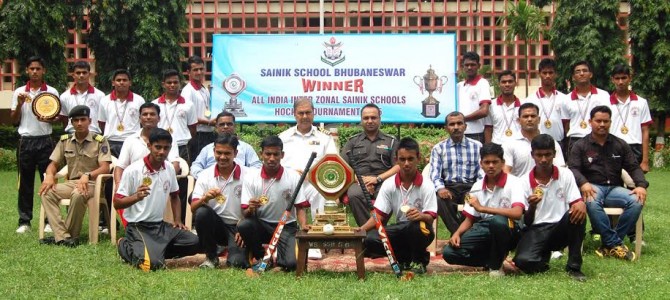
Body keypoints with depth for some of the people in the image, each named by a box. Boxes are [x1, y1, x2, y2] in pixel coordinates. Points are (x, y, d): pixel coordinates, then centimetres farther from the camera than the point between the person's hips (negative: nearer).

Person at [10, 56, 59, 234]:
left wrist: (48, 119, -15)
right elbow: (14, 120, 8)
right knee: (25, 182, 5)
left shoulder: (51, 92, 4)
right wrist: (20, 104, -9)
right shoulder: (19, 92, 7)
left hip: (45, 140, -1)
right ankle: (24, 221, 11)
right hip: (25, 141, 1)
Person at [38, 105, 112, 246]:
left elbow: (105, 168, -13)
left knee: (78, 194, -38)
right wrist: (49, 176, -13)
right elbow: (53, 164, 12)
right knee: (47, 192, -23)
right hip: (71, 183, 5)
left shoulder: (99, 141, -4)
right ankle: (62, 236, -30)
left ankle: (71, 235, -20)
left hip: (92, 184, -5)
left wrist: (87, 175, -32)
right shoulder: (65, 140, 10)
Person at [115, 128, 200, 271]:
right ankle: (127, 247, 3)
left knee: (195, 243, -9)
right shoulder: (133, 170, -14)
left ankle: (157, 251, 6)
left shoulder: (169, 169, 4)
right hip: (138, 226, -6)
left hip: (160, 225, 6)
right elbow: (117, 204, -13)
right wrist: (136, 197, -31)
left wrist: (177, 220, 9)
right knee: (153, 263, -28)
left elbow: (174, 196, 21)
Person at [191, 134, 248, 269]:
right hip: (215, 225, 3)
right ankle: (211, 257, -7)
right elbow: (193, 208, -7)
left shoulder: (247, 175, -7)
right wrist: (205, 198, -28)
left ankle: (235, 251, 14)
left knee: (238, 262, -26)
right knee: (202, 212, -29)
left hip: (238, 227, -3)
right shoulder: (206, 175, -1)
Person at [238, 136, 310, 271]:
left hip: (286, 226, -1)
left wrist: (304, 226, -25)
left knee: (291, 264, -26)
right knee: (243, 225, -33)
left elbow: (300, 208, -4)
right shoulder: (250, 177, -5)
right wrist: (250, 209, -30)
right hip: (260, 225, 1)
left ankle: (275, 257, 12)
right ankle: (260, 257, -4)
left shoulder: (293, 177, -7)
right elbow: (245, 213, -5)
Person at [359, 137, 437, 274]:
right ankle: (405, 259, 2)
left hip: (420, 232, -3)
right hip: (399, 231, 3)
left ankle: (419, 259, -6)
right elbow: (379, 215, -3)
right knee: (369, 240, -24)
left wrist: (421, 216, -39)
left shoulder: (426, 186, -11)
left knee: (416, 225, -39)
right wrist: (361, 230, -19)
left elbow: (430, 218, -15)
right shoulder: (389, 184, -3)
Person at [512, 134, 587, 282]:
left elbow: (576, 203, -3)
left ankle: (574, 266, -16)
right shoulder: (525, 181, 0)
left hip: (560, 228, 1)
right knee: (523, 261, -31)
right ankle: (544, 255, 8)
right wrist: (532, 206, -22)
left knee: (577, 215, -33)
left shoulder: (565, 174, 2)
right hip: (536, 230, -1)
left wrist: (581, 204, -28)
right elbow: (526, 222, 0)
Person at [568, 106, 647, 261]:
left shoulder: (620, 145, 16)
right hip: (592, 187, -3)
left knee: (637, 201, -28)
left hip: (614, 188, 3)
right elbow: (573, 168, -5)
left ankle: (609, 244, -24)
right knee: (592, 203, -39)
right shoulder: (580, 146, 7)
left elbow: (634, 167, 11)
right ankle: (615, 243, -30)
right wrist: (583, 183, -27)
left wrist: (641, 185, -10)